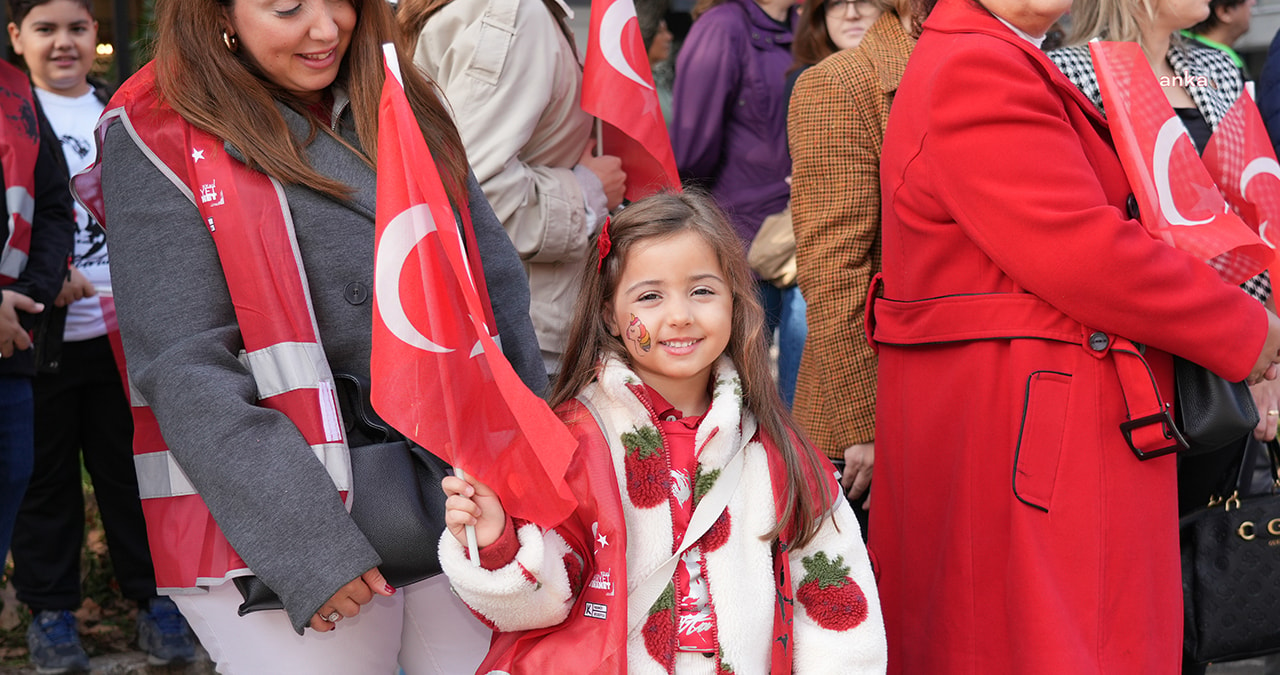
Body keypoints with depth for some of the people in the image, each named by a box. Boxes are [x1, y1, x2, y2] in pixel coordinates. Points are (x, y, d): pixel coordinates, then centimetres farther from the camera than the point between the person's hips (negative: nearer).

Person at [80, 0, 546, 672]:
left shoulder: (403, 103, 10)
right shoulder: (159, 139, -7)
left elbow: (497, 283, 13)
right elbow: (184, 369, -14)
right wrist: (306, 542, -20)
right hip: (273, 533, -5)